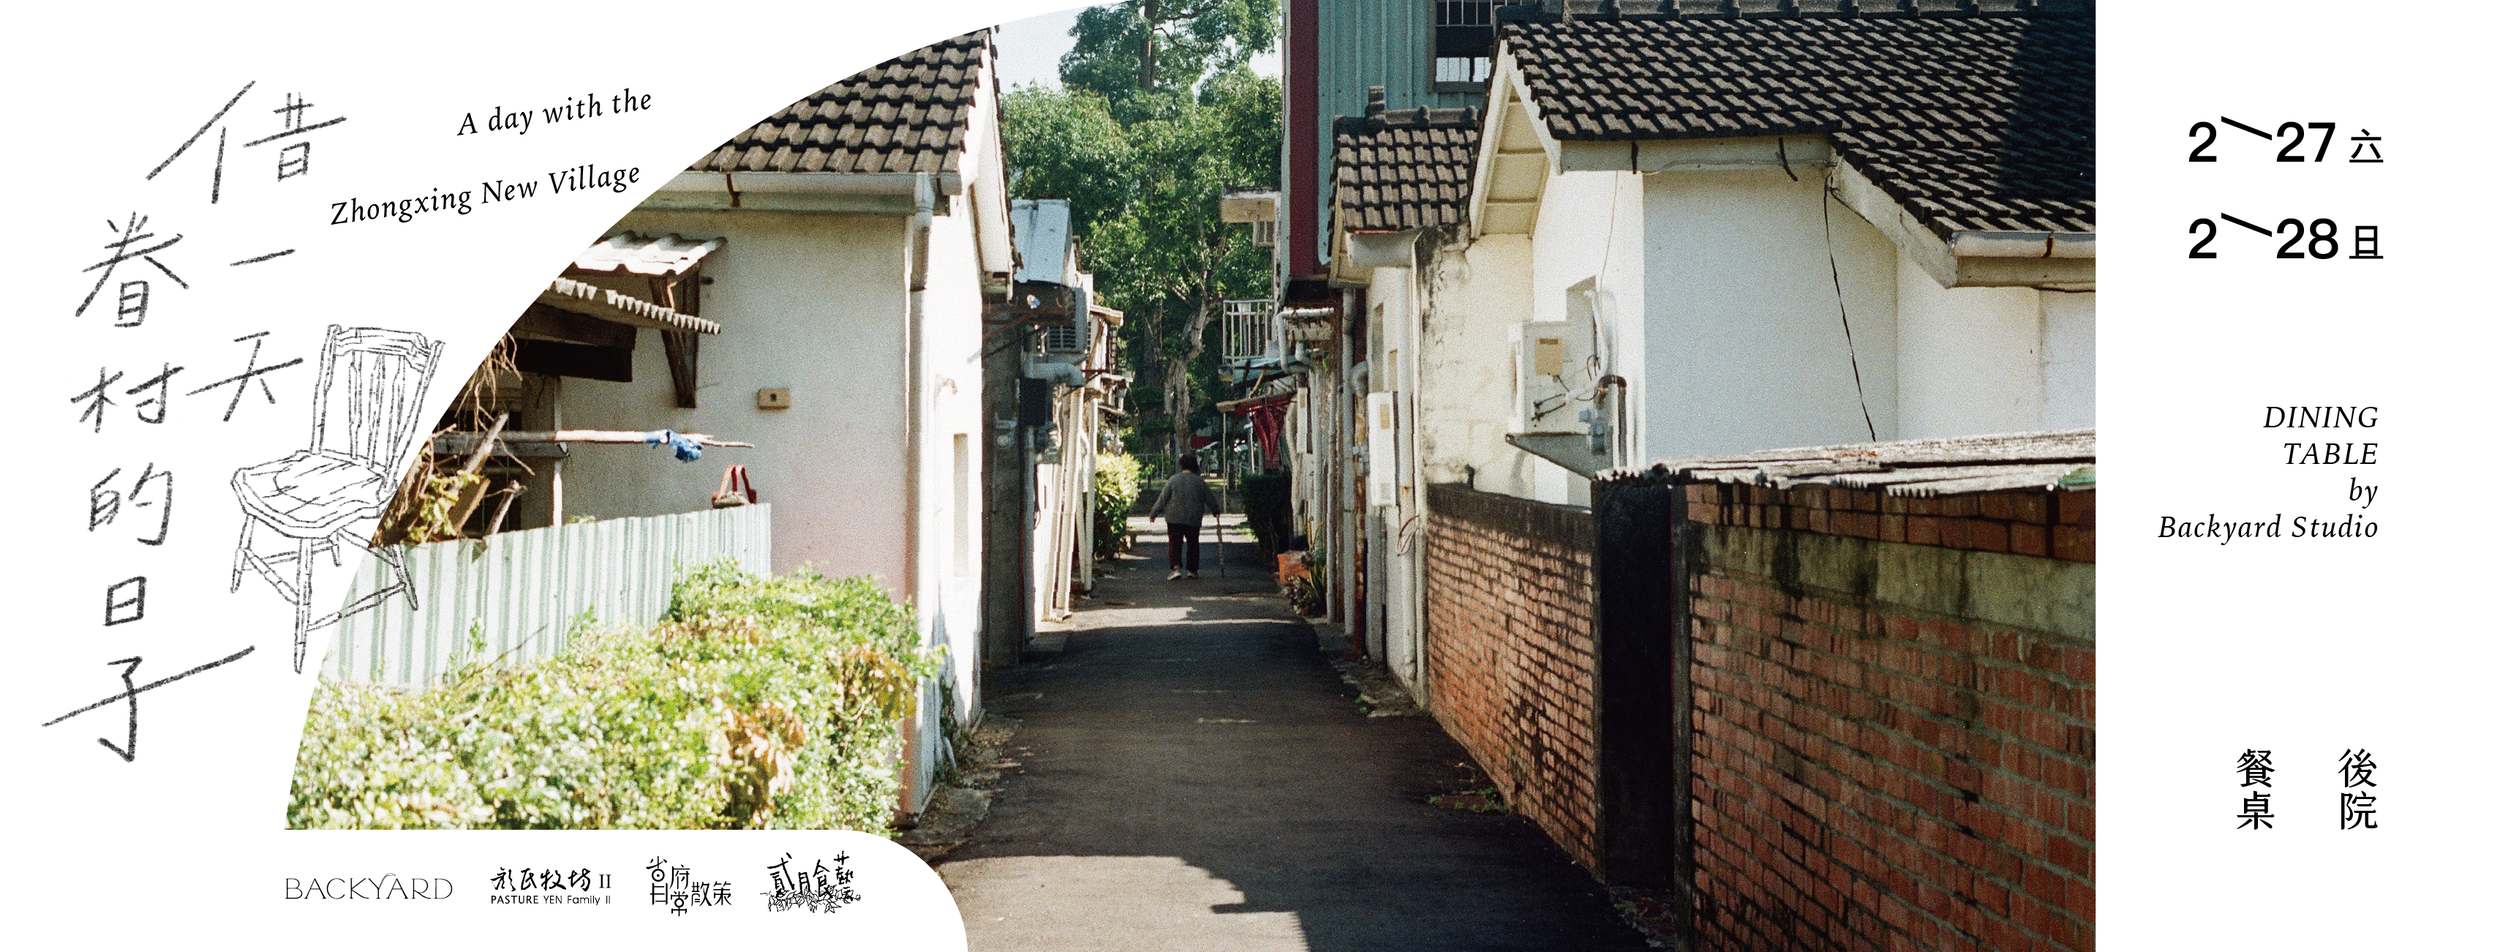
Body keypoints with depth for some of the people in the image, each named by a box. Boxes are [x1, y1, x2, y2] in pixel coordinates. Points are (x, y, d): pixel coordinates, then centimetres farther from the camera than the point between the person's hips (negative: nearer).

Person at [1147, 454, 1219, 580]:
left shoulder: (1174, 479, -4)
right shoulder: (1200, 481, -1)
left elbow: (1162, 498, -3)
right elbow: (1210, 498, 9)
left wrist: (1153, 514, 6)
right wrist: (1215, 510, 28)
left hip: (1174, 518, -1)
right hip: (1194, 519, 1)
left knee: (1175, 543, 0)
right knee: (1192, 543, 12)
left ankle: (1176, 568, -16)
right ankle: (1192, 570, 15)